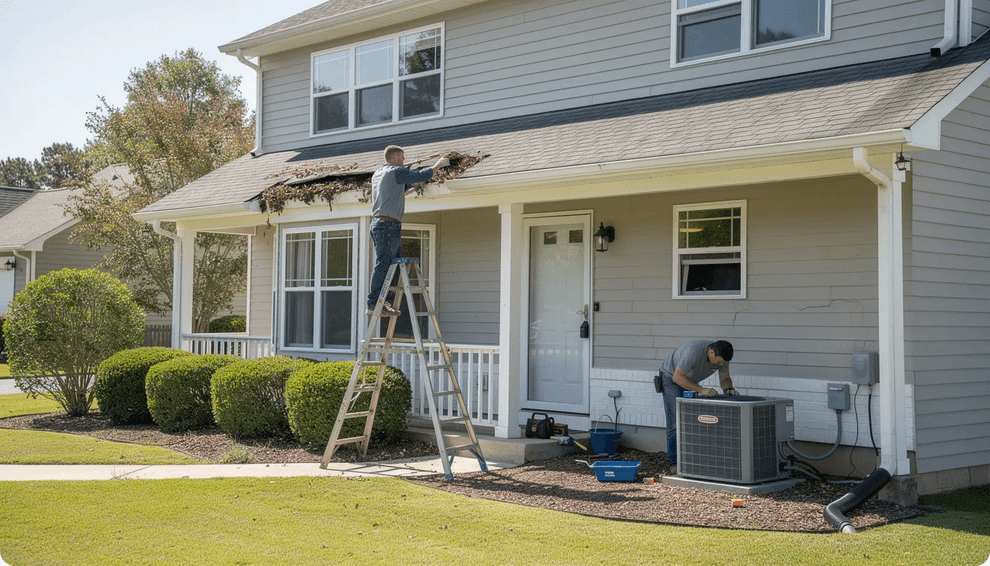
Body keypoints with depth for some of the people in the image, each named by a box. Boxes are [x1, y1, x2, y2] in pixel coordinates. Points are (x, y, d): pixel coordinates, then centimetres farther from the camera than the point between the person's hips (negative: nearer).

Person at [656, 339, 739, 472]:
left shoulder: (721, 354, -17)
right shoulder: (693, 352, -40)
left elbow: (724, 378, -3)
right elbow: (677, 377, -36)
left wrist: (728, 389, -26)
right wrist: (701, 390, -41)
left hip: (690, 381, 7)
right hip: (671, 377, -7)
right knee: (676, 422, -12)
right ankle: (675, 463, -8)